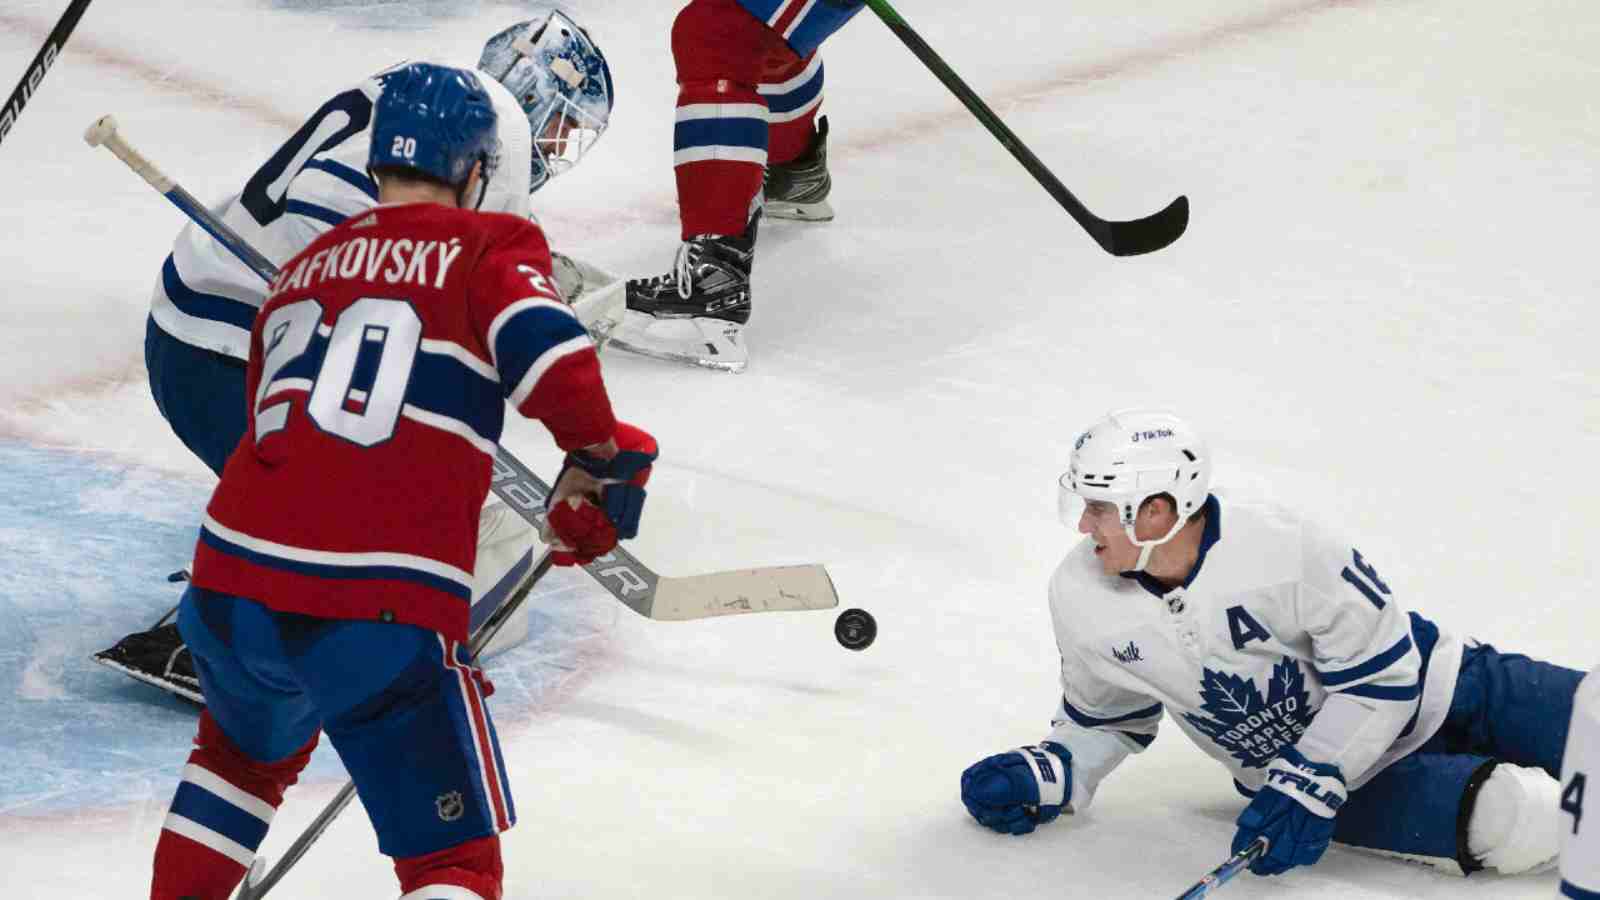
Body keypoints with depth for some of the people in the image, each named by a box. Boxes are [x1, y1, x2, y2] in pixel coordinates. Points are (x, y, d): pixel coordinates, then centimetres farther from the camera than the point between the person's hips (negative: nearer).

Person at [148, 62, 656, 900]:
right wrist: (601, 460, 0)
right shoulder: (488, 248, 3)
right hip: (384, 617, -6)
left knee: (249, 754, 36)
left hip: (233, 580, 6)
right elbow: (546, 347, -17)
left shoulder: (301, 270, 22)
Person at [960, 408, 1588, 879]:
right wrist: (1043, 776, -8)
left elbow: (1381, 672, -18)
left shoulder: (1286, 547, -28)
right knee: (1514, 823, -22)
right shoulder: (1081, 600, -12)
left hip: (1427, 690, -2)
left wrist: (1308, 787, -23)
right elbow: (1106, 716, 8)